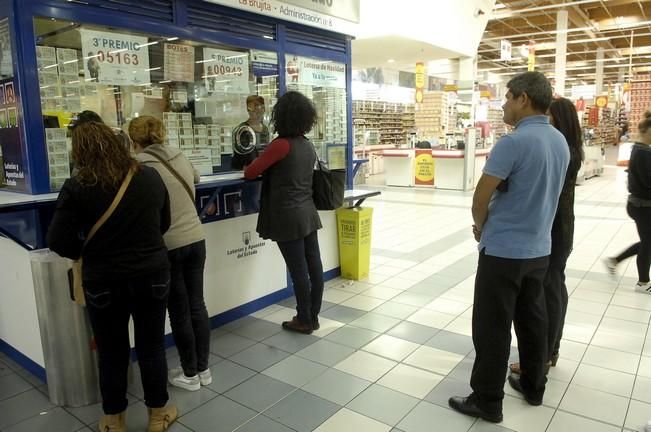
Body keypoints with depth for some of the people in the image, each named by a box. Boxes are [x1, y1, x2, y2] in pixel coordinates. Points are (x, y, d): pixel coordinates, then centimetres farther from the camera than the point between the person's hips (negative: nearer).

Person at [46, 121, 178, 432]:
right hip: (152, 275, 2)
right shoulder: (150, 177, -3)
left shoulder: (77, 187, -13)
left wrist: (86, 253, 7)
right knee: (152, 346, 16)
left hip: (104, 282, -2)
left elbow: (58, 242, -12)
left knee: (112, 352, 16)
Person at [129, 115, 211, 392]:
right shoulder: (180, 157, 5)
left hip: (167, 246, -5)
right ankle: (203, 369, 27)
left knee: (179, 311, 8)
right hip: (195, 239, 5)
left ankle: (190, 374, 23)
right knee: (197, 305, 15)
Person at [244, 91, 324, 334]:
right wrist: (268, 168, 25)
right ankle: (313, 316, 23)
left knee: (298, 270, 1)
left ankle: (304, 321, 13)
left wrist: (248, 169, 13)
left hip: (288, 216, -7)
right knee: (313, 265, 10)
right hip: (308, 213, 8)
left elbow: (250, 173, -9)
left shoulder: (282, 144, -14)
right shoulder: (308, 145, 9)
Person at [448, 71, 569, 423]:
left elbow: (481, 197, -16)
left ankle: (487, 401, 13)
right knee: (532, 319, 19)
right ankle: (533, 386, 33)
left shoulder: (513, 143, -20)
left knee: (492, 328, 2)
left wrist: (480, 226, 5)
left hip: (504, 250, -8)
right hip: (539, 248, 8)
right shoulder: (561, 142, 7)